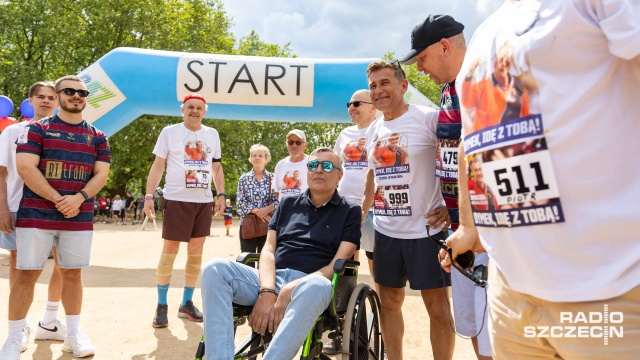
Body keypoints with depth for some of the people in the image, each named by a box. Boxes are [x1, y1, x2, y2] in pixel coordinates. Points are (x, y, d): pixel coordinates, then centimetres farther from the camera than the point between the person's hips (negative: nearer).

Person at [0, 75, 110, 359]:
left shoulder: (97, 137, 11)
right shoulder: (37, 129, 3)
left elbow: (101, 174, 4)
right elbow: (25, 167, -8)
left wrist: (78, 198, -14)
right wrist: (58, 200, -14)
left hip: (80, 217, 2)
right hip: (36, 215, -2)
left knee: (72, 273, 8)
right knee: (27, 273, 0)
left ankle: (74, 335, 19)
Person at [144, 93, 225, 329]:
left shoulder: (212, 134, 12)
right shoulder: (169, 132, 1)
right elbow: (158, 166, 0)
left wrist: (221, 195, 7)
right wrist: (149, 196, -8)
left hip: (204, 201, 4)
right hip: (176, 200, -4)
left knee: (196, 252, 8)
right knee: (169, 251, -1)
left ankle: (187, 303, 20)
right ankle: (161, 306, 11)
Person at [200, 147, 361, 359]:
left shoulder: (350, 212, 10)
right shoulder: (287, 204, 20)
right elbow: (268, 249, 10)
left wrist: (292, 290, -16)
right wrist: (266, 291, -11)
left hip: (311, 282, -3)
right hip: (270, 280, 4)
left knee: (318, 286, -40)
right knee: (216, 269, -23)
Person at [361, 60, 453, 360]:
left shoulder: (429, 118, -9)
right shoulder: (373, 130, 10)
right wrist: (361, 212, 19)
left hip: (426, 229, -5)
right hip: (385, 231, 6)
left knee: (437, 307, 3)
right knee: (389, 303, 14)